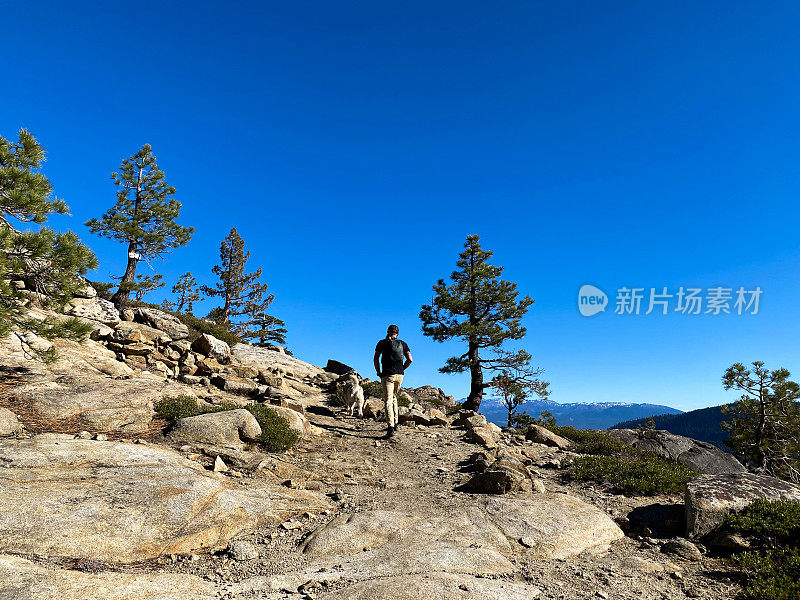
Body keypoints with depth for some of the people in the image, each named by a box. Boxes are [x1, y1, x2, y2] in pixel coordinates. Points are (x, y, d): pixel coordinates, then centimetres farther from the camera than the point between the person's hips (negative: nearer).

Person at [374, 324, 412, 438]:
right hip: (399, 375, 4)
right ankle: (395, 423, 22)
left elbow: (376, 359, -3)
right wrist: (402, 369, 14)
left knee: (388, 401, -9)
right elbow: (409, 359, 4)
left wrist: (378, 372, 6)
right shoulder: (403, 344, 12)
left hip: (387, 375, -4)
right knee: (394, 398, 22)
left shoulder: (382, 343, 4)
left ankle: (390, 426, -23)